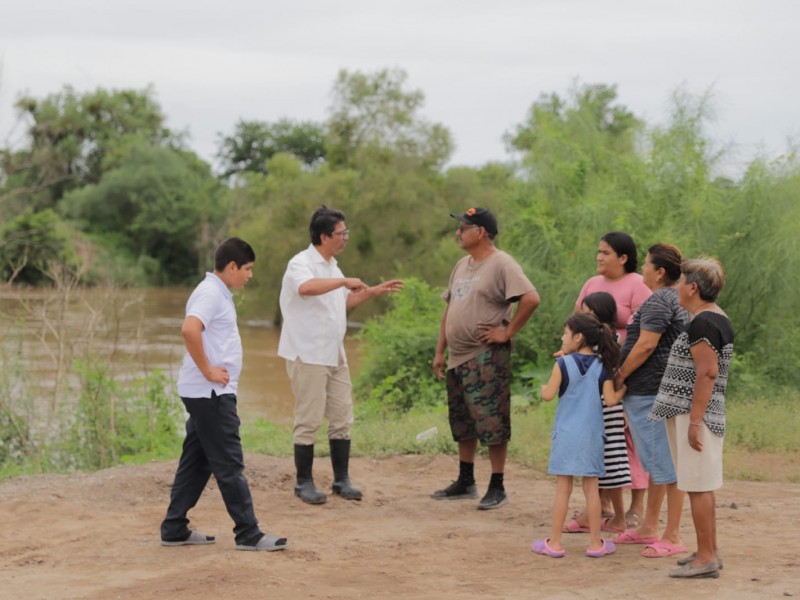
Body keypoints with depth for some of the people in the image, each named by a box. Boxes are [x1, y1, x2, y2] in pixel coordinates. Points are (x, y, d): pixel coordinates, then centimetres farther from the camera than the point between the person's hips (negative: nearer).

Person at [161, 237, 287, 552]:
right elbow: (189, 330, -31)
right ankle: (248, 534, -2)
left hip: (210, 393, 10)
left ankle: (174, 529, 18)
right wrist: (207, 371, -23)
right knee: (229, 465, -6)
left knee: (196, 462, 13)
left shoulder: (218, 293, 17)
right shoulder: (210, 294, -15)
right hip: (210, 393, -10)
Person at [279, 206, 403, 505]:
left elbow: (344, 301, 29)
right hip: (308, 355, -8)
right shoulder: (301, 263, -13)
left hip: (334, 355, 8)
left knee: (342, 418, 9)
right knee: (308, 421, -2)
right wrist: (344, 281, -35)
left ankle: (342, 480, 17)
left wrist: (374, 291, 20)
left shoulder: (331, 266, 16)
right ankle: (304, 483, 7)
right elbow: (306, 288, -36)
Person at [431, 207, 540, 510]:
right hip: (457, 357, 9)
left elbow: (531, 299, -22)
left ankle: (497, 488, 0)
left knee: (492, 424, -6)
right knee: (462, 424, 16)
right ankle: (465, 482, 27)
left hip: (486, 358, -9)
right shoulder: (462, 266, 16)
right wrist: (440, 352, 17)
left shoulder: (501, 264, -11)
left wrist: (508, 332, -17)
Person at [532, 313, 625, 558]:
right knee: (591, 488, 7)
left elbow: (548, 395, -11)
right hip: (592, 435, 2)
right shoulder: (602, 367, 0)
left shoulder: (563, 364, -7)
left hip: (566, 434, -2)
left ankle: (554, 543, 7)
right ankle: (595, 543, 11)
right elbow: (610, 400, -7)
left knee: (563, 488, 2)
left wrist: (543, 387, 11)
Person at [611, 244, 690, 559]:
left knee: (665, 463, -7)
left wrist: (619, 376, -10)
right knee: (656, 461, 18)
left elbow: (646, 345, -21)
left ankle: (673, 537, -4)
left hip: (651, 393, -11)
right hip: (654, 392, 11)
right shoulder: (676, 299, 17)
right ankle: (649, 528, 28)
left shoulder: (659, 301, -15)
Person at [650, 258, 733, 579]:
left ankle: (706, 558, -4)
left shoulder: (702, 323, -16)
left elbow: (707, 373, -22)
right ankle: (709, 552, 22)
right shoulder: (717, 318, 15)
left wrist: (694, 421, -23)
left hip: (695, 412, -10)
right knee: (703, 487, 15)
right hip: (706, 413, 10)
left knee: (698, 487, -7)